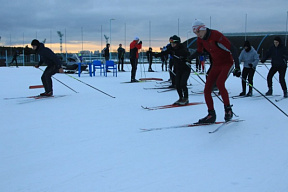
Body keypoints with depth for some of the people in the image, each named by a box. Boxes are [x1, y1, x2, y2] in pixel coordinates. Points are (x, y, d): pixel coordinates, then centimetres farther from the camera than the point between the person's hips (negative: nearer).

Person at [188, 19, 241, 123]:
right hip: (215, 65, 7)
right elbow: (199, 51, 19)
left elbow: (232, 49, -25)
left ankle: (228, 110, -16)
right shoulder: (200, 39, -2)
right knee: (207, 90, -2)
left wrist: (237, 67, -29)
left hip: (227, 63, -7)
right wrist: (188, 59, 2)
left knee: (219, 83, -31)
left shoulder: (216, 35, -23)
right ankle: (211, 115, 9)